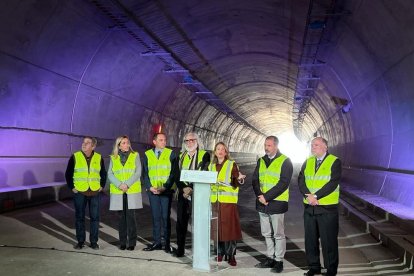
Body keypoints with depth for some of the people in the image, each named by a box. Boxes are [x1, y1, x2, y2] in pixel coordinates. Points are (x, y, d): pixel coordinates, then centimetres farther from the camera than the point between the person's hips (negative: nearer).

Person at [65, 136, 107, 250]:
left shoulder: (99, 158, 3)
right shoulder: (75, 157, -1)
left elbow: (103, 174, 15)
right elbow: (68, 174, 5)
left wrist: (101, 186, 6)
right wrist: (72, 187, 0)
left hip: (95, 193, 1)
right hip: (79, 192, -1)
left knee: (95, 217, 4)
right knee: (79, 217, 7)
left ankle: (94, 242, 15)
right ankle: (80, 241, 19)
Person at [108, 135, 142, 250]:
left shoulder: (135, 156, 7)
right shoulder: (113, 158, 11)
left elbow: (138, 173, -1)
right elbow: (110, 174, 4)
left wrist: (127, 184, -12)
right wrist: (119, 184, -12)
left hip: (132, 191, -2)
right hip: (117, 192, 2)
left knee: (130, 216, -5)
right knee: (121, 217, 5)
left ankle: (132, 242, 3)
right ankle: (122, 242, 14)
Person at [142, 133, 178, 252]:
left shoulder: (171, 154, 2)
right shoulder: (147, 155, 8)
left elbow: (174, 172, -2)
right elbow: (145, 173, 8)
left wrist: (165, 187, -11)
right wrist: (149, 187, -5)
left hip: (166, 191, -2)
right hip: (152, 191, 2)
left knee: (166, 217, -1)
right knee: (155, 216, 7)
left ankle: (167, 243, 8)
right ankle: (157, 242, 16)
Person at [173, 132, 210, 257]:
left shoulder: (204, 155, 1)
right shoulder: (181, 156, 15)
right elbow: (177, 175, 8)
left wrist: (192, 188, -17)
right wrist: (184, 188, -9)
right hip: (183, 194, 4)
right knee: (181, 223, 7)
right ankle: (180, 249, 18)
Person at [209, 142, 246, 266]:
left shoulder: (232, 164, -1)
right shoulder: (211, 166, 14)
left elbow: (236, 183, -10)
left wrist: (239, 179, -29)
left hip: (228, 201, -4)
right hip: (214, 201, 4)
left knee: (229, 227, -4)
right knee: (216, 227, 6)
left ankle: (231, 255, 6)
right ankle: (220, 252, 20)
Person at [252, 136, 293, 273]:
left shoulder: (285, 161, -7)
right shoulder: (261, 160, 11)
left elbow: (283, 183, -15)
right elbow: (255, 179, 8)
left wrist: (266, 196, -18)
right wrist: (259, 196, -9)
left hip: (277, 203, -6)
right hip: (262, 202, 6)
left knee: (278, 234, 2)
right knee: (266, 233, 14)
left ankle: (279, 261, 13)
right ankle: (270, 258, 26)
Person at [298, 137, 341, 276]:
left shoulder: (335, 162, -5)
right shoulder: (307, 162, 11)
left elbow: (333, 183, -15)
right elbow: (301, 180, 2)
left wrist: (315, 196, -20)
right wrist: (307, 195, -16)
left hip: (327, 208, -5)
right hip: (309, 207, 5)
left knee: (328, 240, 3)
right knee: (310, 239, 12)